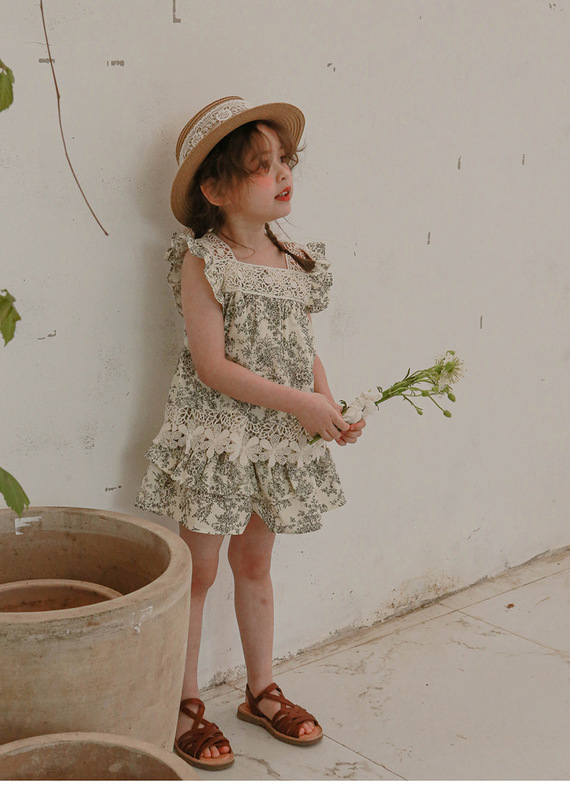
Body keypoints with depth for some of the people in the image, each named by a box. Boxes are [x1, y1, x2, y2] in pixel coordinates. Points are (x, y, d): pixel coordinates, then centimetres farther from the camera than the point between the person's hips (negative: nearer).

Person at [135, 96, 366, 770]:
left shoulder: (298, 261, 4)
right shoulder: (202, 261, -14)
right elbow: (212, 365, -18)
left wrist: (331, 406, -5)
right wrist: (298, 403, -21)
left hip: (279, 443, 6)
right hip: (214, 439, -6)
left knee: (255, 565, 19)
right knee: (196, 573, 6)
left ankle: (261, 691, 33)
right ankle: (185, 707, 21)